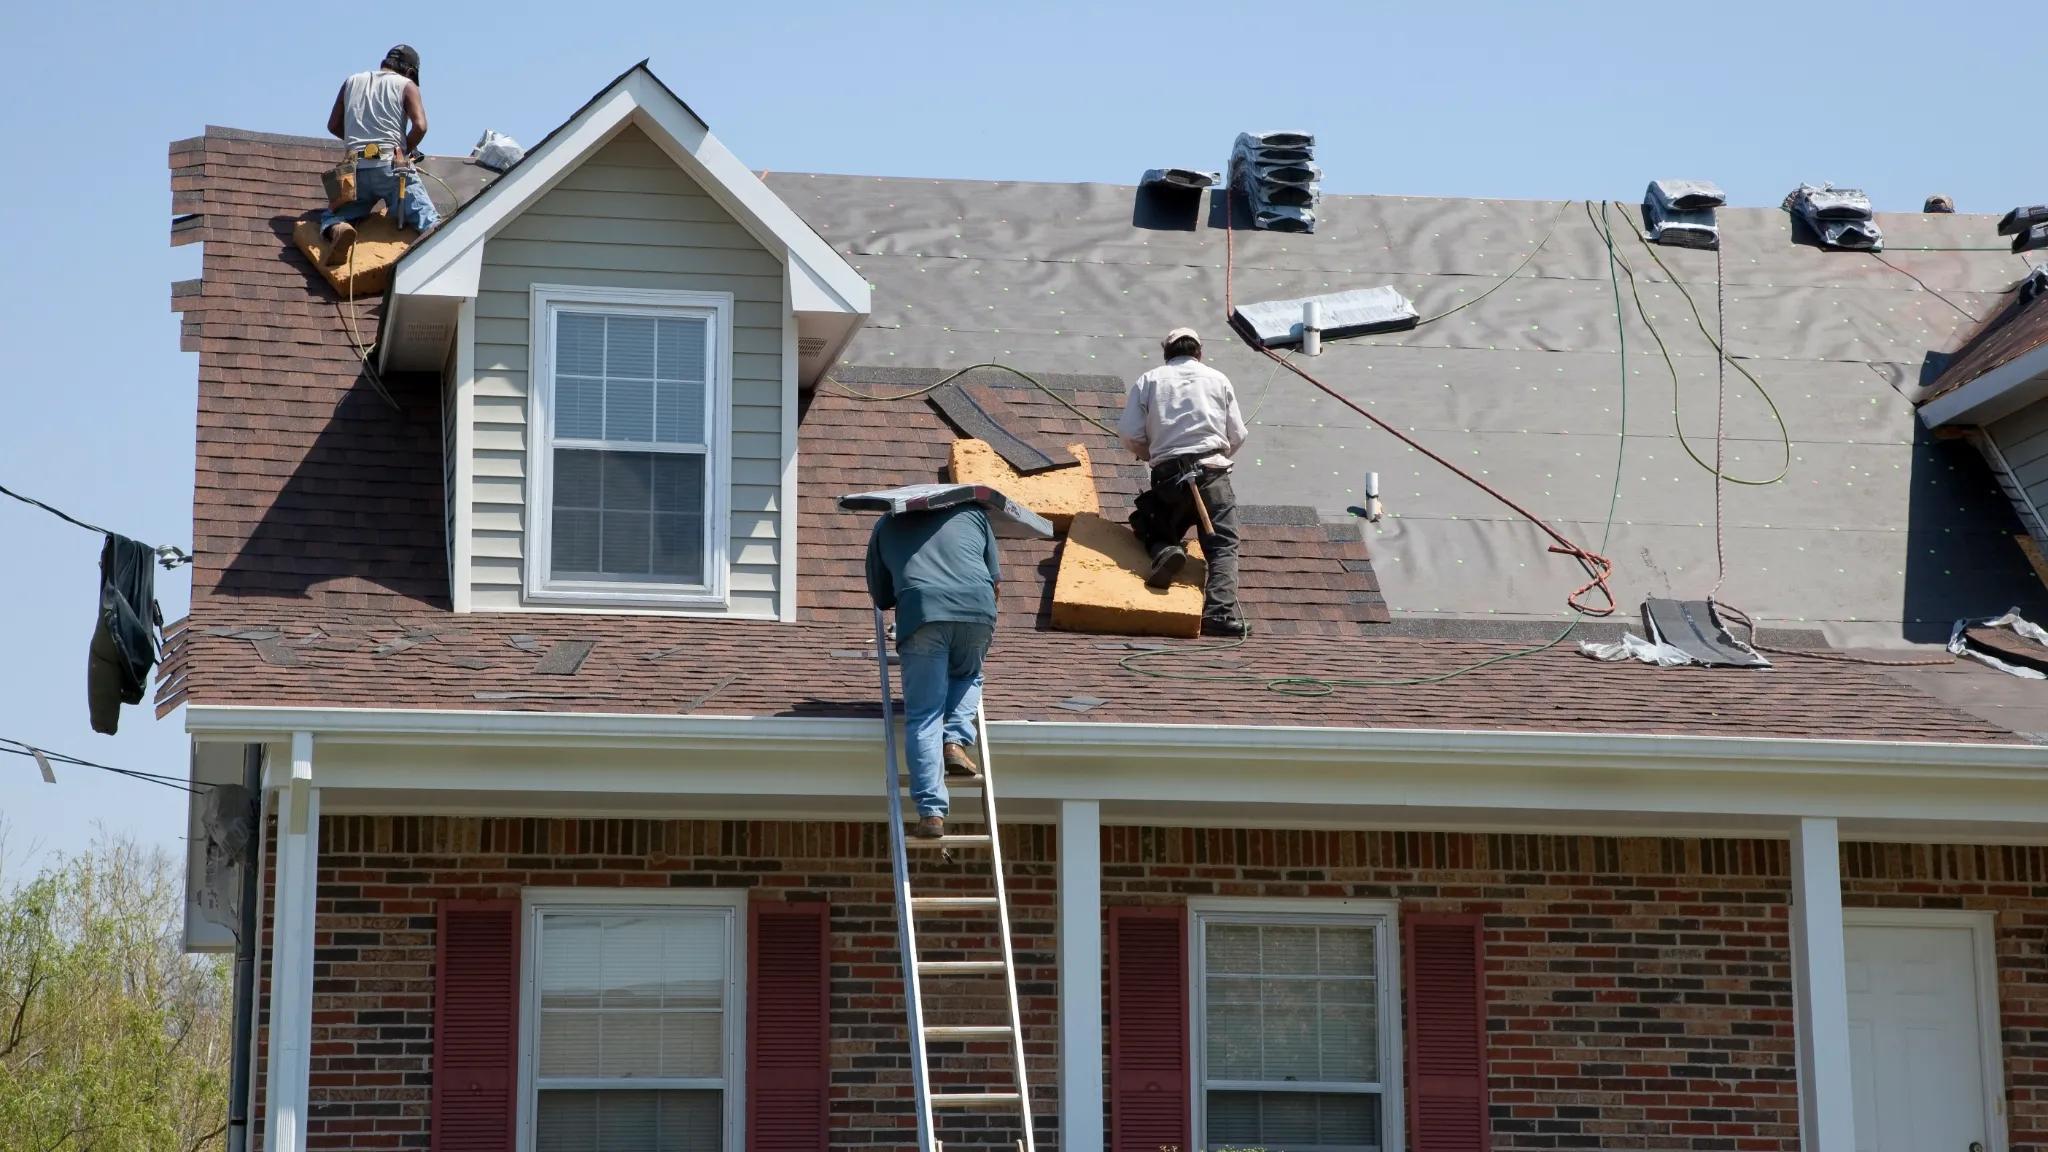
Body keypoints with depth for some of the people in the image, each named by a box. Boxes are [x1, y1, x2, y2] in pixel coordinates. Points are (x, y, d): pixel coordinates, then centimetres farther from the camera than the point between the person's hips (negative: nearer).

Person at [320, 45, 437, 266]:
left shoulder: (352, 82, 21)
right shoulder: (406, 85, 9)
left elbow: (333, 126, 23)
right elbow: (420, 126, -5)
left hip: (356, 169, 3)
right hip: (391, 166, -3)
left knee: (333, 217, 16)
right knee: (429, 221, -4)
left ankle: (338, 231, -20)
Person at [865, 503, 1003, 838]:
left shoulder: (887, 525, 28)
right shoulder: (972, 512, 29)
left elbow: (880, 596, 28)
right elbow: (996, 580, 28)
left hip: (921, 611, -1)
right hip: (977, 609, 1)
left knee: (923, 717, 0)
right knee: (967, 676, 30)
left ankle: (932, 812, -11)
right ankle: (956, 741, 4)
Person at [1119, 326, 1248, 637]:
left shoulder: (1149, 380, 13)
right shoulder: (1218, 379, 15)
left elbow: (1129, 435, 3)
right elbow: (1237, 437, 12)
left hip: (1167, 474, 1)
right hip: (1211, 471, -1)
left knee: (1154, 530, 21)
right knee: (1223, 545, -3)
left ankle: (1164, 552, -15)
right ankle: (1221, 610, -27)